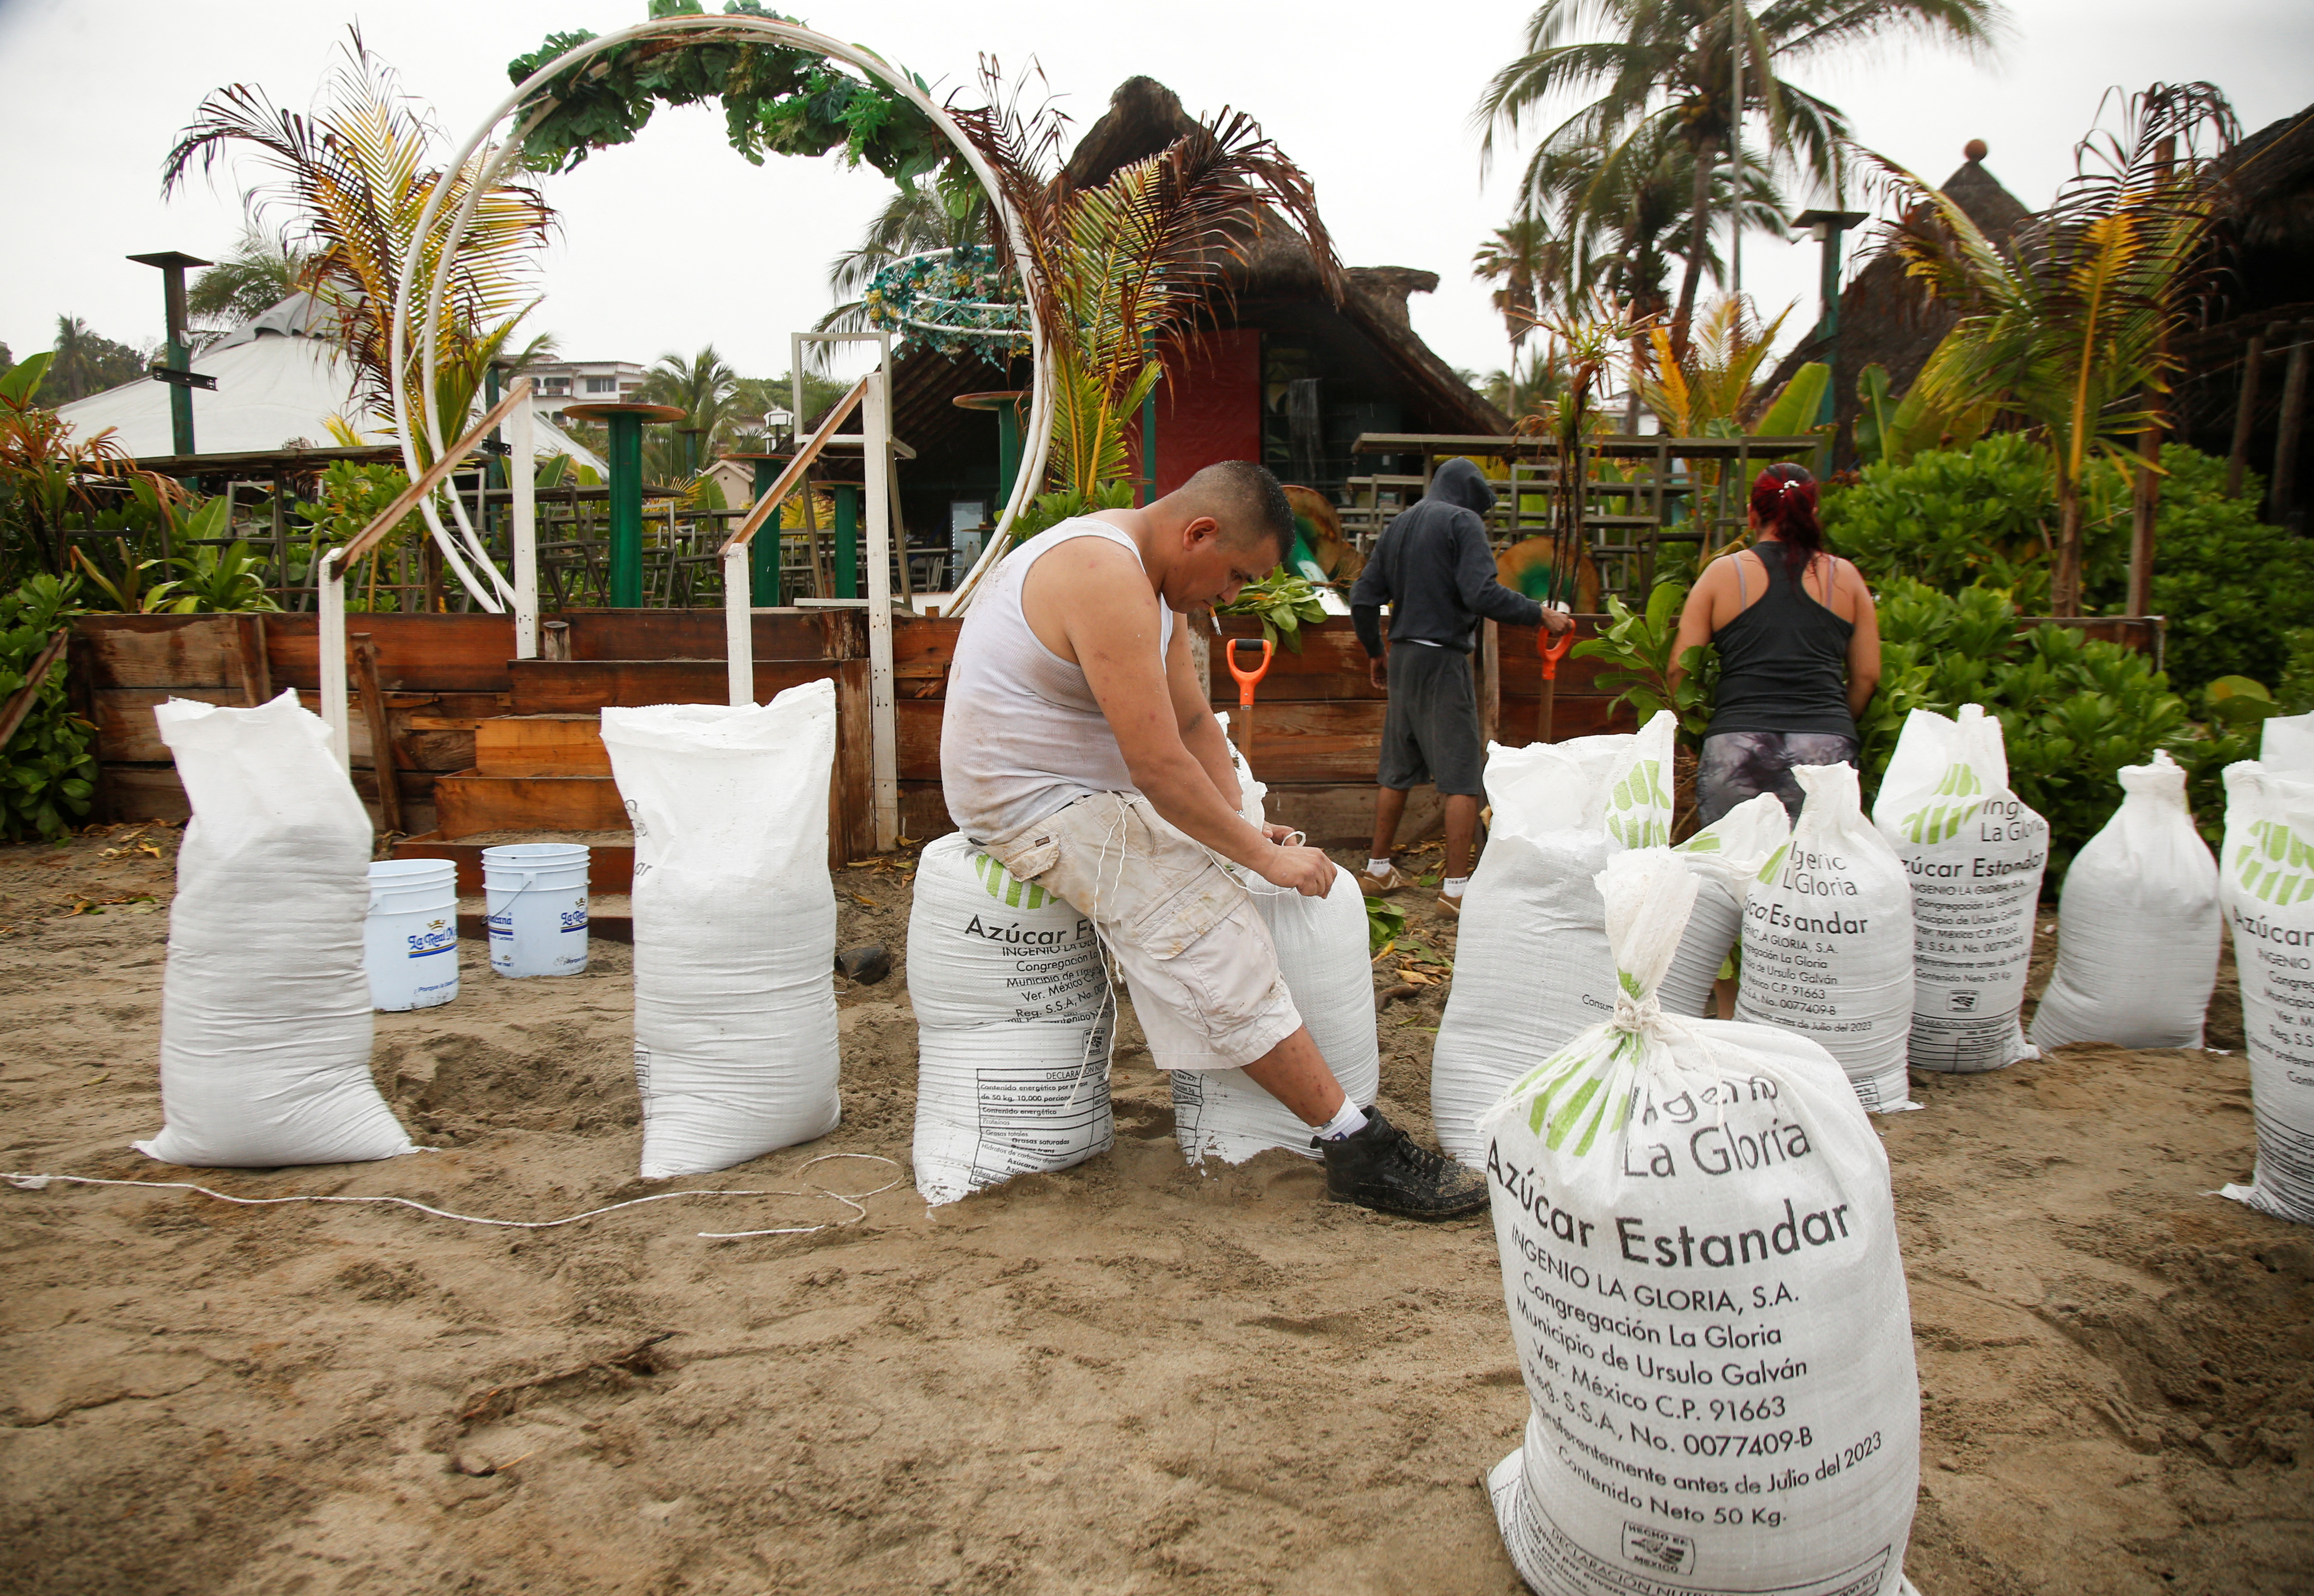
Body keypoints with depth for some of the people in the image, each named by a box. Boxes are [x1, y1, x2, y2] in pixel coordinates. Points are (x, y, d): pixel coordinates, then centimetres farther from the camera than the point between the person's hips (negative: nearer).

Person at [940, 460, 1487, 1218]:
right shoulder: (1108, 579, -25)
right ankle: (1359, 1150, -15)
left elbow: (1195, 722, 13)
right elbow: (1159, 766, -27)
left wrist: (1245, 829, 2)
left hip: (1085, 788, 11)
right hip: (1040, 806, -11)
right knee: (1222, 951, -19)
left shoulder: (1154, 581, 9)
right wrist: (1261, 855, -18)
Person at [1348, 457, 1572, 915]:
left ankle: (1379, 869, 23)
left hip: (1402, 656, 7)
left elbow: (1363, 599, 13)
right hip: (1444, 658, -7)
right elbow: (1482, 594, -20)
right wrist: (1540, 615, -10)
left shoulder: (1399, 525, 14)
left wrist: (1375, 652, 25)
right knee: (1462, 775, -3)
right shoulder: (1462, 521, -7)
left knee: (1398, 769, 16)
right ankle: (1457, 886, -4)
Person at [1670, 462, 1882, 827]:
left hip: (1736, 746, -1)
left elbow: (1679, 670, 7)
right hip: (1827, 747, 1)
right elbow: (1867, 677, 14)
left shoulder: (1724, 572, 8)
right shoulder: (1845, 577, 12)